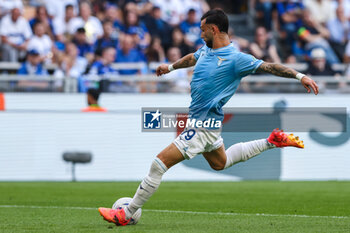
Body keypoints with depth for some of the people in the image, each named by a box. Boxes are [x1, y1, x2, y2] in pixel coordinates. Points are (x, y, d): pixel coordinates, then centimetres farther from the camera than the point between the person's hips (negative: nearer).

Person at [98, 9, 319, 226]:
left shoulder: (235, 59, -20)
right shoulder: (206, 50, 5)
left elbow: (268, 67, -20)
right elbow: (192, 58, 27)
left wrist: (300, 76, -28)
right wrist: (170, 67, 42)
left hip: (203, 126, -10)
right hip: (203, 122, 10)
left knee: (160, 163, -12)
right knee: (220, 163, 32)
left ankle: (126, 215, -5)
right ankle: (272, 141, 33)